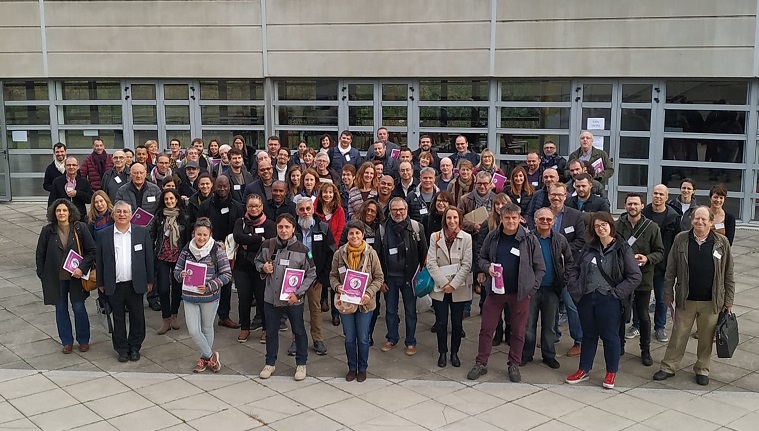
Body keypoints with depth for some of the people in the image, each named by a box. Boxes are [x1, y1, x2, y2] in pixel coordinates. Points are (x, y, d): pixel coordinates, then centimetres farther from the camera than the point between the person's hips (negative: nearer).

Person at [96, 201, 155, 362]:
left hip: (135, 284, 0)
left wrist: (149, 281, 4)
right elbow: (99, 261, 5)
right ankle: (122, 349, 22)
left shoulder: (142, 232, 0)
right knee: (118, 318, 9)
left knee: (137, 317, 8)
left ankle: (135, 347, 24)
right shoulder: (103, 235, 0)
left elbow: (148, 258, 4)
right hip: (114, 285, 0)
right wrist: (101, 283, 6)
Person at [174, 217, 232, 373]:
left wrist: (209, 286, -20)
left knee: (207, 328, 13)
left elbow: (227, 274, -9)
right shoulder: (186, 250, -1)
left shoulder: (217, 251, -9)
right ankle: (210, 356, 20)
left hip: (210, 297, -2)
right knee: (193, 331, -1)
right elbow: (176, 271, 8)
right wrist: (181, 275, -17)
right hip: (190, 297, 2)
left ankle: (204, 358, 34)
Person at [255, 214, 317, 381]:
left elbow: (311, 274, -7)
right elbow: (257, 261, 13)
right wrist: (263, 267, -11)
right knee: (271, 332, 16)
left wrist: (298, 293, -15)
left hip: (293, 300, -2)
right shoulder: (267, 245, -6)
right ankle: (270, 363, 34)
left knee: (299, 331, 14)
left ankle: (301, 364, 31)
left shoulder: (302, 249, -12)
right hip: (271, 297, 2)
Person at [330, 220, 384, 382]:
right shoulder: (339, 254, -4)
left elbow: (379, 277, -2)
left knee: (363, 339, 9)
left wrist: (369, 293, -16)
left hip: (364, 303, -1)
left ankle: (362, 368, 28)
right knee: (349, 339, 12)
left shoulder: (371, 253, -8)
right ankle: (352, 368, 30)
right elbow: (333, 276, 5)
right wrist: (337, 287, -16)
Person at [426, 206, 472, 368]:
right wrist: (443, 283, -13)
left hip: (459, 288, 0)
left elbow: (467, 265, -8)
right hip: (439, 288, 0)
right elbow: (431, 263, -6)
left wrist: (453, 284, -13)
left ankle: (454, 353, 24)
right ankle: (442, 353, 21)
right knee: (441, 323, 6)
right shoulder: (435, 237, -2)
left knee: (457, 323, 8)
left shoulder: (466, 238, -4)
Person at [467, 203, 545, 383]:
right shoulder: (492, 237, -2)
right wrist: (487, 267, -10)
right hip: (495, 290, 1)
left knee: (518, 331, 10)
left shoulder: (529, 240, -7)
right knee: (486, 328, 6)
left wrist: (532, 288, -5)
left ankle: (514, 365, 25)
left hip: (520, 293, -1)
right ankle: (481, 363, 19)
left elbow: (539, 267, 0)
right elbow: (481, 257, 11)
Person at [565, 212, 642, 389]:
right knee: (588, 335, 15)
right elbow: (576, 270, 14)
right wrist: (575, 289, 0)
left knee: (610, 336, 8)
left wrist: (616, 293, -12)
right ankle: (584, 370, 27)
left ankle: (611, 372, 23)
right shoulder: (589, 247, 6)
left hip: (608, 300, -4)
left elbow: (635, 276, -8)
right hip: (586, 298, 4)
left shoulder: (622, 249, -7)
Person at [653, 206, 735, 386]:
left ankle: (702, 370, 27)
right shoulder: (681, 240, -2)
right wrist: (668, 294, 1)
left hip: (711, 302, 0)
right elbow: (671, 270, 2)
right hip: (685, 300, 0)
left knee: (706, 338, 11)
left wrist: (728, 301, 1)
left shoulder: (722, 242, -3)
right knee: (678, 336, 9)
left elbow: (728, 275, 2)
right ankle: (668, 367, 20)